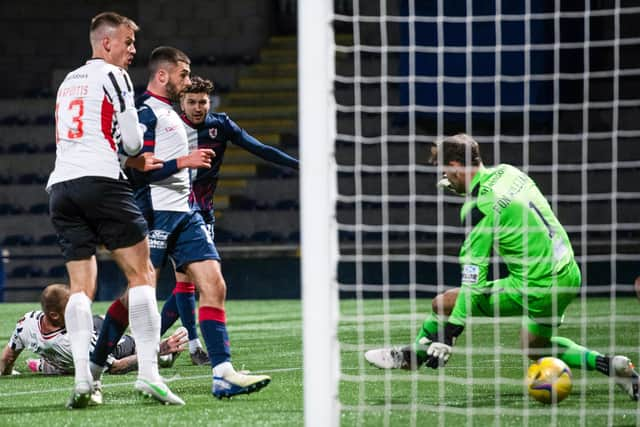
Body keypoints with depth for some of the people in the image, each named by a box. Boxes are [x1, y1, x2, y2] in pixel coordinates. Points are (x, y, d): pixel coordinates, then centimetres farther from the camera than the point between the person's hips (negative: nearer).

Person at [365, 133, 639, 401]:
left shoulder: (479, 210, -18)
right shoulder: (508, 171, 3)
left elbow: (474, 280, -19)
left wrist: (450, 332, -17)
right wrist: (465, 187, 29)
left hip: (536, 288, -8)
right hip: (569, 276, 8)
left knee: (444, 303, -1)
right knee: (535, 348, 30)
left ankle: (411, 357, 21)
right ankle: (609, 365, 19)